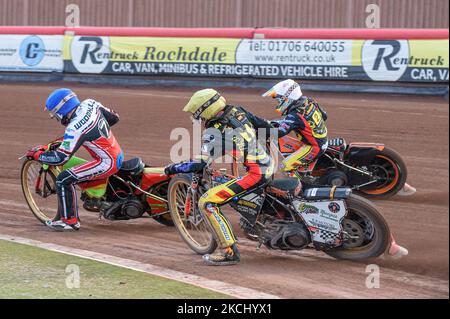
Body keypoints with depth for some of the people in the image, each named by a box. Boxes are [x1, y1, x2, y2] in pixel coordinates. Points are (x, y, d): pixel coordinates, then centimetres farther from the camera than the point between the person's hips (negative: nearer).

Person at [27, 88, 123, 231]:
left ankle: (69, 220, -4)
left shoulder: (74, 129, -21)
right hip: (118, 155, 10)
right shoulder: (90, 104, 1)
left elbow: (60, 158, -20)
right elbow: (114, 118, 14)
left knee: (64, 180, -10)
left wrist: (37, 155, -5)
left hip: (107, 163, -10)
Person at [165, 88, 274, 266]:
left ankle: (230, 252, -11)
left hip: (255, 174, -9)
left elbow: (200, 164, -18)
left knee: (207, 202, -9)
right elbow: (265, 125, 17)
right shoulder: (238, 111, 6)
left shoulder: (213, 133, -14)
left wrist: (174, 168, -4)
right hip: (270, 164, 9)